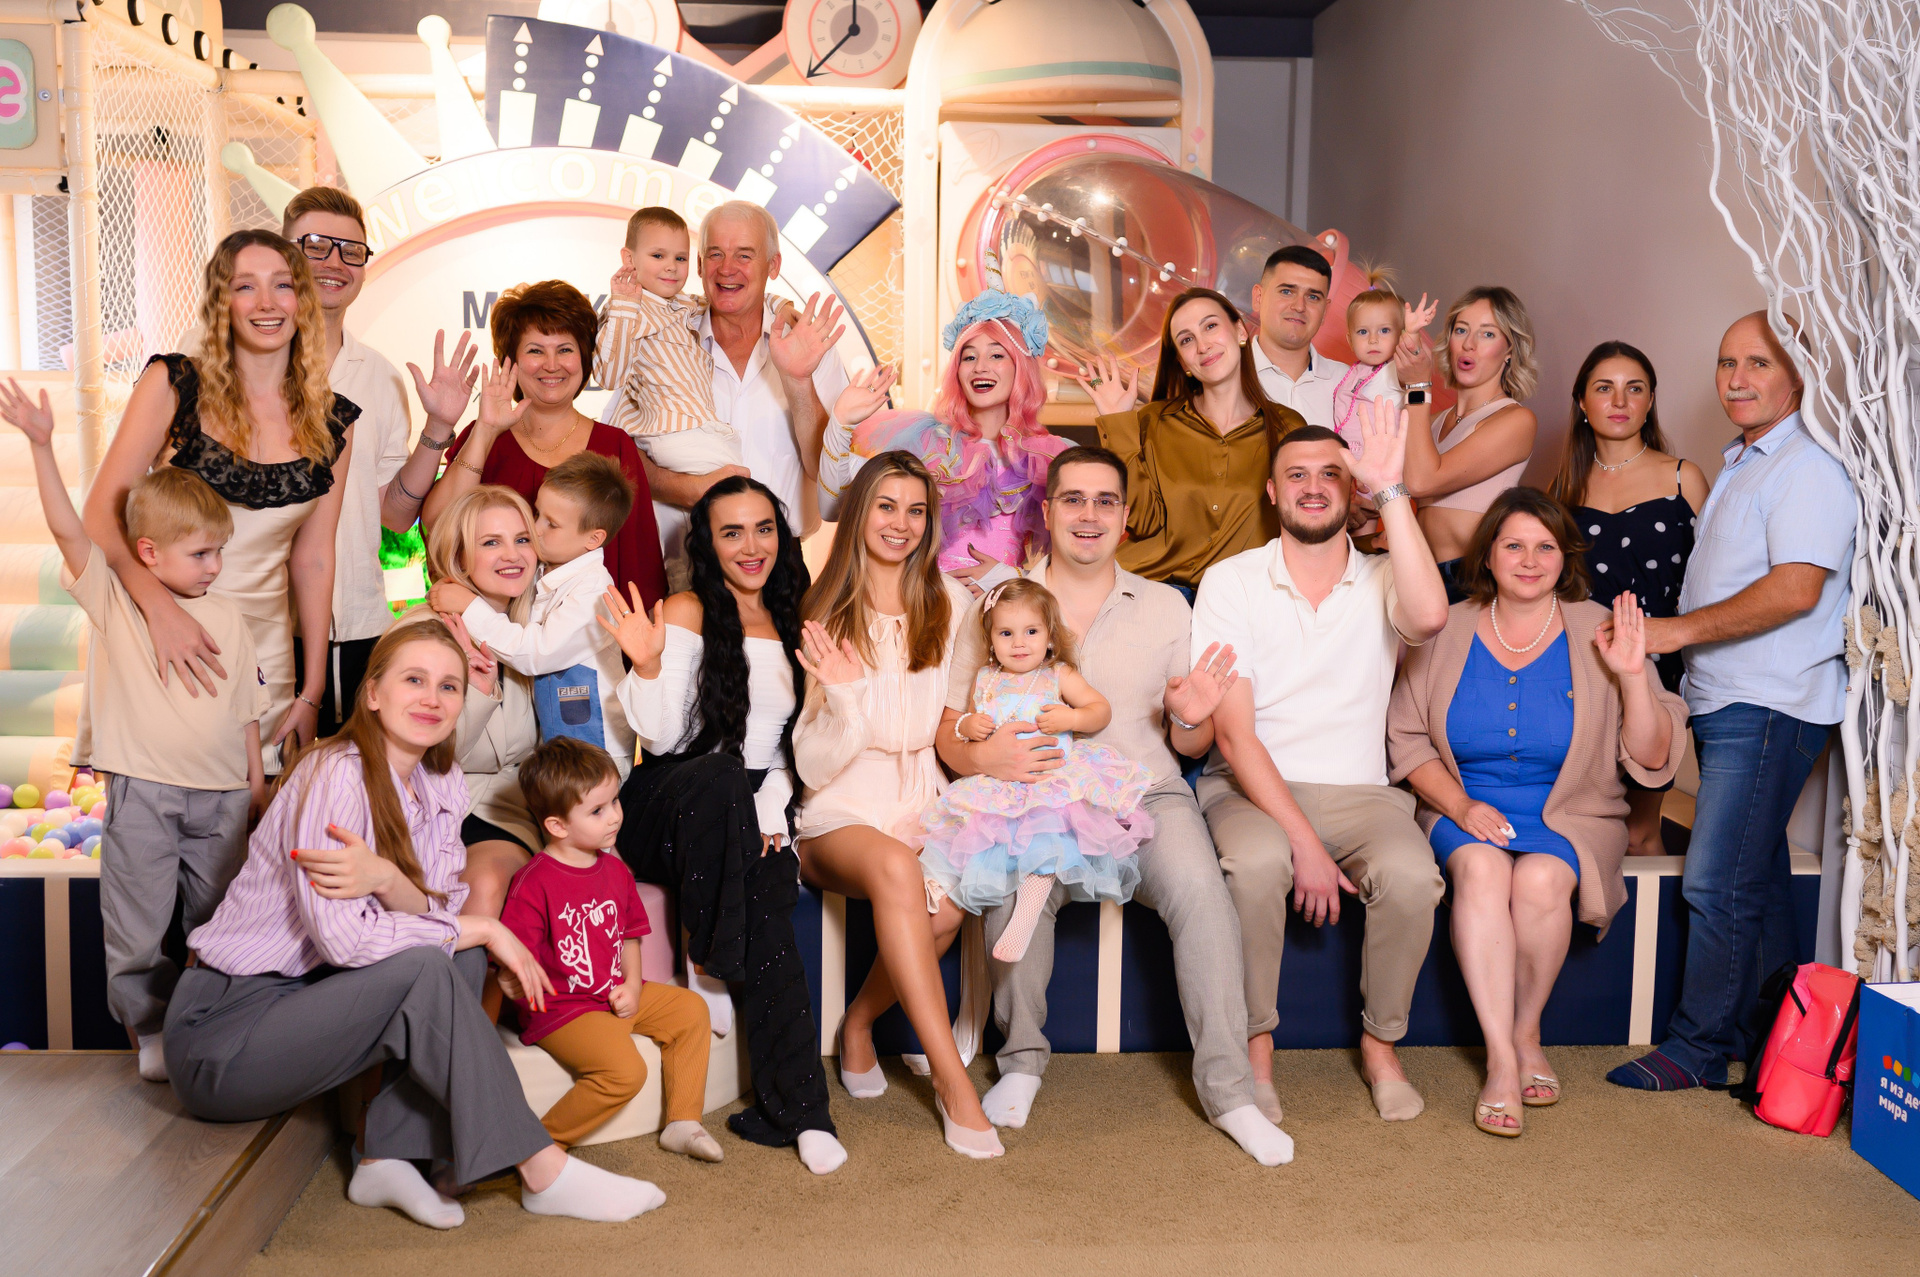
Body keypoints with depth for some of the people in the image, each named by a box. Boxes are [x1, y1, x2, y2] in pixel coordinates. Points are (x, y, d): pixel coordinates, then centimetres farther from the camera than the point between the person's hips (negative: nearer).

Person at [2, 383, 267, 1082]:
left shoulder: (226, 618, 8)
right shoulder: (113, 599, -1)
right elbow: (68, 530, -14)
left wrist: (256, 778, 11)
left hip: (221, 794, 3)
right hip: (141, 790, -3)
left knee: (219, 920, 12)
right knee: (136, 923, 3)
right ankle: (150, 1024, 20)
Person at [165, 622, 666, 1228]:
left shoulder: (442, 785, 4)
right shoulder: (338, 774, -20)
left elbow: (438, 913, -5)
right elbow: (343, 937, -26)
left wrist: (385, 880, -27)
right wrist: (482, 930, -15)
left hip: (302, 999, 8)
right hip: (221, 1029, -7)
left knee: (463, 960, -9)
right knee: (424, 970, -24)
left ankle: (386, 1156, -10)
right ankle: (542, 1172, -18)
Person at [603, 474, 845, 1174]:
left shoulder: (789, 625, 15)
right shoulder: (688, 612, 1)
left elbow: (788, 743, 13)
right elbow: (662, 737, -6)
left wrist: (770, 812, -3)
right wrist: (647, 665, -22)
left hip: (751, 809, 3)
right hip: (670, 806, -3)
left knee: (767, 899, -29)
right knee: (720, 778, -38)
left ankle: (795, 1108, -29)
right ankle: (707, 963, -24)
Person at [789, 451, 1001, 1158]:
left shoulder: (948, 603, 10)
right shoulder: (826, 614, 1)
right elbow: (813, 763, -5)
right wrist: (845, 696, -21)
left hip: (919, 806, 3)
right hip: (838, 813, -3)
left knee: (944, 906, -30)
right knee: (896, 869, -36)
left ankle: (859, 1021, 0)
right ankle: (951, 1079, -30)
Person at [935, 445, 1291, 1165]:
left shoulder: (1164, 606, 15)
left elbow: (1190, 747, 15)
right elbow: (948, 724, 6)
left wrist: (1192, 719, -10)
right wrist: (981, 757, -17)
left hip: (1145, 790, 1)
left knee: (1198, 883, -30)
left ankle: (1225, 1085, -18)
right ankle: (1021, 1058, -8)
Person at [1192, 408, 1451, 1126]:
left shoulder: (1381, 581, 5)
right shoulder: (1230, 582, 0)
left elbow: (1429, 615, -23)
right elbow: (1233, 732, -9)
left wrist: (1389, 489, -20)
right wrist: (1304, 844, -19)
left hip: (1359, 792, 2)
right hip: (1250, 788, -1)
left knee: (1411, 875, -29)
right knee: (1256, 864, -35)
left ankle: (1380, 1046, -3)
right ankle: (1256, 1049, -12)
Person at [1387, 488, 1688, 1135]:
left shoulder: (1598, 633, 0)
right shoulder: (1446, 632, 3)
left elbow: (1650, 760, -3)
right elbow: (1406, 741, 4)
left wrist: (1632, 676, -18)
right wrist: (1461, 805, -12)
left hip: (1570, 816, 0)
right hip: (1464, 809, 0)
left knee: (1539, 878, -31)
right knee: (1482, 870, -32)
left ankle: (1526, 1031, -6)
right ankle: (1501, 1057, -27)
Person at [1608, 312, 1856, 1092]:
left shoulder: (1809, 467, -12)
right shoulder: (1741, 465, 20)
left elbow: (1796, 587, -22)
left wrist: (1680, 630, -20)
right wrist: (1669, 637, 13)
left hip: (1768, 706, -10)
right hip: (1727, 702, 10)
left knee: (1717, 885, -8)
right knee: (1757, 880, 15)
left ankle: (1699, 1048, 2)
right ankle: (1775, 1041, 25)